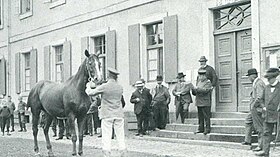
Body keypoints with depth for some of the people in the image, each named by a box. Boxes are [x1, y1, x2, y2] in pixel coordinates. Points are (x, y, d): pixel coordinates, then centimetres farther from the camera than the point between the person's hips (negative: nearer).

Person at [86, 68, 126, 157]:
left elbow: (91, 93, -2)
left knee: (106, 137, 0)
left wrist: (87, 89, 20)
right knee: (120, 136, 8)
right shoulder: (120, 88, 2)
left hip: (107, 115, -4)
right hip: (119, 115, 4)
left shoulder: (104, 87, -11)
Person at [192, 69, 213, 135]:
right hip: (199, 102, 7)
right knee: (200, 116, 9)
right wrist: (194, 90, -1)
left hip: (205, 103, -7)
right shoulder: (199, 82, 19)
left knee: (206, 116, -5)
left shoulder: (208, 82, -5)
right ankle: (201, 129, 14)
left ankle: (207, 129, -2)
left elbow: (205, 90, -20)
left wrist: (197, 89, -20)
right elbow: (195, 92, 21)